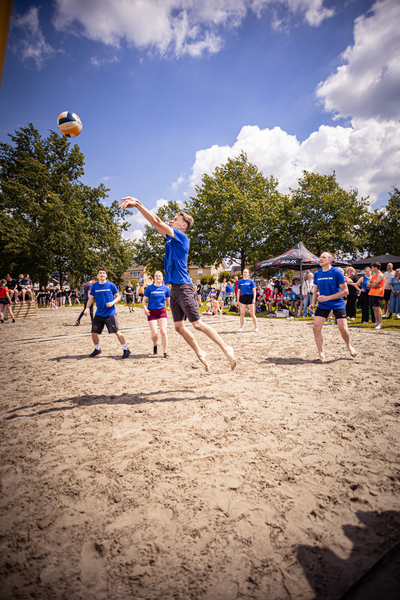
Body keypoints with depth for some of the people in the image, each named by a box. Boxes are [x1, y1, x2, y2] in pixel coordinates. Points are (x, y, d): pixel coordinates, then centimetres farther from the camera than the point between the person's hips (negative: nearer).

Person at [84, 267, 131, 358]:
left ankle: (126, 350, 6)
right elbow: (91, 298, 9)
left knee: (117, 332, -6)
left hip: (110, 314, -4)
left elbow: (118, 296, 2)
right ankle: (97, 349, 30)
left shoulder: (111, 285, -4)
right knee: (94, 333, 6)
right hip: (98, 314, 4)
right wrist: (87, 308, -6)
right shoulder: (94, 286, 4)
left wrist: (112, 302, -17)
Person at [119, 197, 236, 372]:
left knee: (198, 324, -8)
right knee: (179, 327, 8)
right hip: (174, 288, 9)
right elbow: (156, 223, 16)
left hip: (183, 287, -9)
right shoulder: (171, 238, 15)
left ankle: (226, 348, 2)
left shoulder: (181, 237, -9)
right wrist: (137, 204, 11)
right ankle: (200, 354, 19)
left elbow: (157, 222, -14)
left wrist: (137, 204, -10)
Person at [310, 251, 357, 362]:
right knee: (316, 327, -9)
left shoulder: (336, 273, -12)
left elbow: (345, 291, -12)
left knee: (343, 329, -7)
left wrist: (328, 297, -20)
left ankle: (349, 346, 28)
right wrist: (313, 303, -2)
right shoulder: (317, 274, 2)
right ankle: (321, 354, 2)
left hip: (337, 304, -4)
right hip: (323, 305, 4)